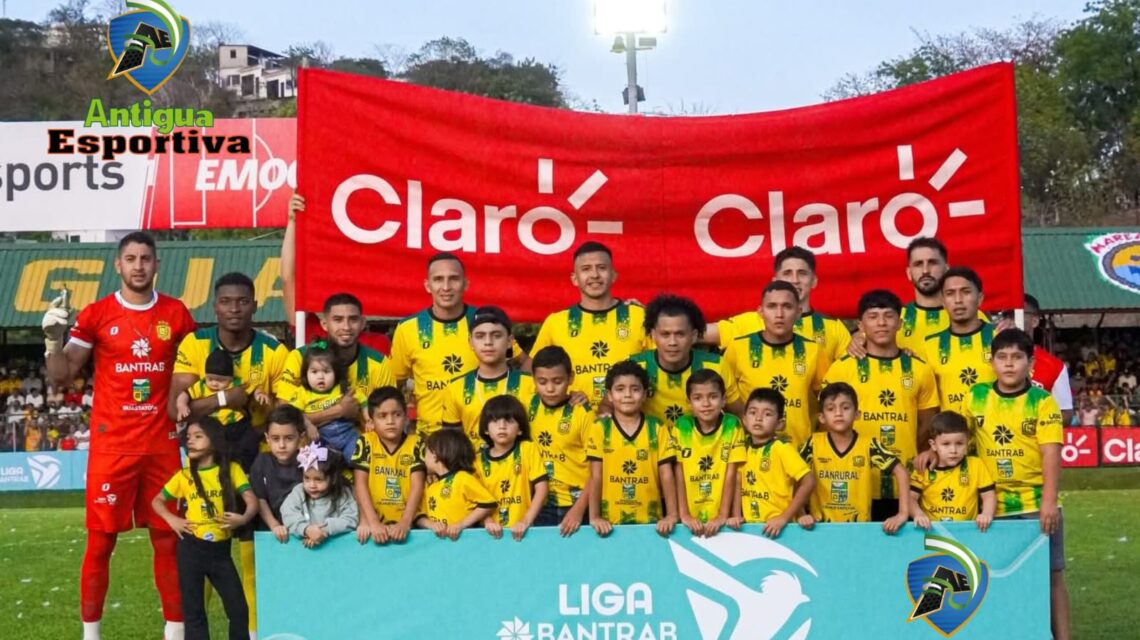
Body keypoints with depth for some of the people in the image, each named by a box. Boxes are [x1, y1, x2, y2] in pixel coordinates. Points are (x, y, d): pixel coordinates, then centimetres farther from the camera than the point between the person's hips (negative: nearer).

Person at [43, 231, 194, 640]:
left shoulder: (176, 313, 5)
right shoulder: (96, 314, -1)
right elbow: (62, 377, 1)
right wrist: (53, 339, -15)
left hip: (162, 444, 2)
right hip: (111, 444, -2)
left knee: (168, 538, 7)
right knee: (100, 540, 2)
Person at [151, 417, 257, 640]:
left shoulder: (231, 470, -1)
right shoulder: (183, 475, 4)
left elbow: (251, 500, -8)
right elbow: (157, 500, 14)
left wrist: (243, 518, -28)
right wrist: (172, 520, -4)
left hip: (220, 549, -1)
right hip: (191, 548, 1)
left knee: (238, 607, -1)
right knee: (193, 608, 7)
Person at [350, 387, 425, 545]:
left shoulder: (415, 444, 2)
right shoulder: (365, 442, 3)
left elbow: (417, 485, -4)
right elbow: (360, 483, -4)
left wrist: (405, 522, -17)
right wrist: (373, 522, -15)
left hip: (408, 521, 0)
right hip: (374, 520, 0)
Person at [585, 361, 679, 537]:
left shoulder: (658, 429, 3)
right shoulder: (599, 428, 0)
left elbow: (666, 476, 1)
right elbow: (595, 476, -1)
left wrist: (672, 515, -8)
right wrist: (594, 517, -8)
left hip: (650, 520, 1)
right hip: (610, 522, -1)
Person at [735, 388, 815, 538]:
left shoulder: (781, 448, -9)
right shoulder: (743, 447, 6)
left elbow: (809, 482, -13)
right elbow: (738, 483, 9)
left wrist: (784, 518, -15)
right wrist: (736, 515, -4)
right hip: (750, 525, 3)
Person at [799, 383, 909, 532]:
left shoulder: (868, 445, -6)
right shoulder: (814, 443, -3)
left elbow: (900, 472, -7)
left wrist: (903, 514, -16)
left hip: (860, 525, 0)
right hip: (822, 526, 0)